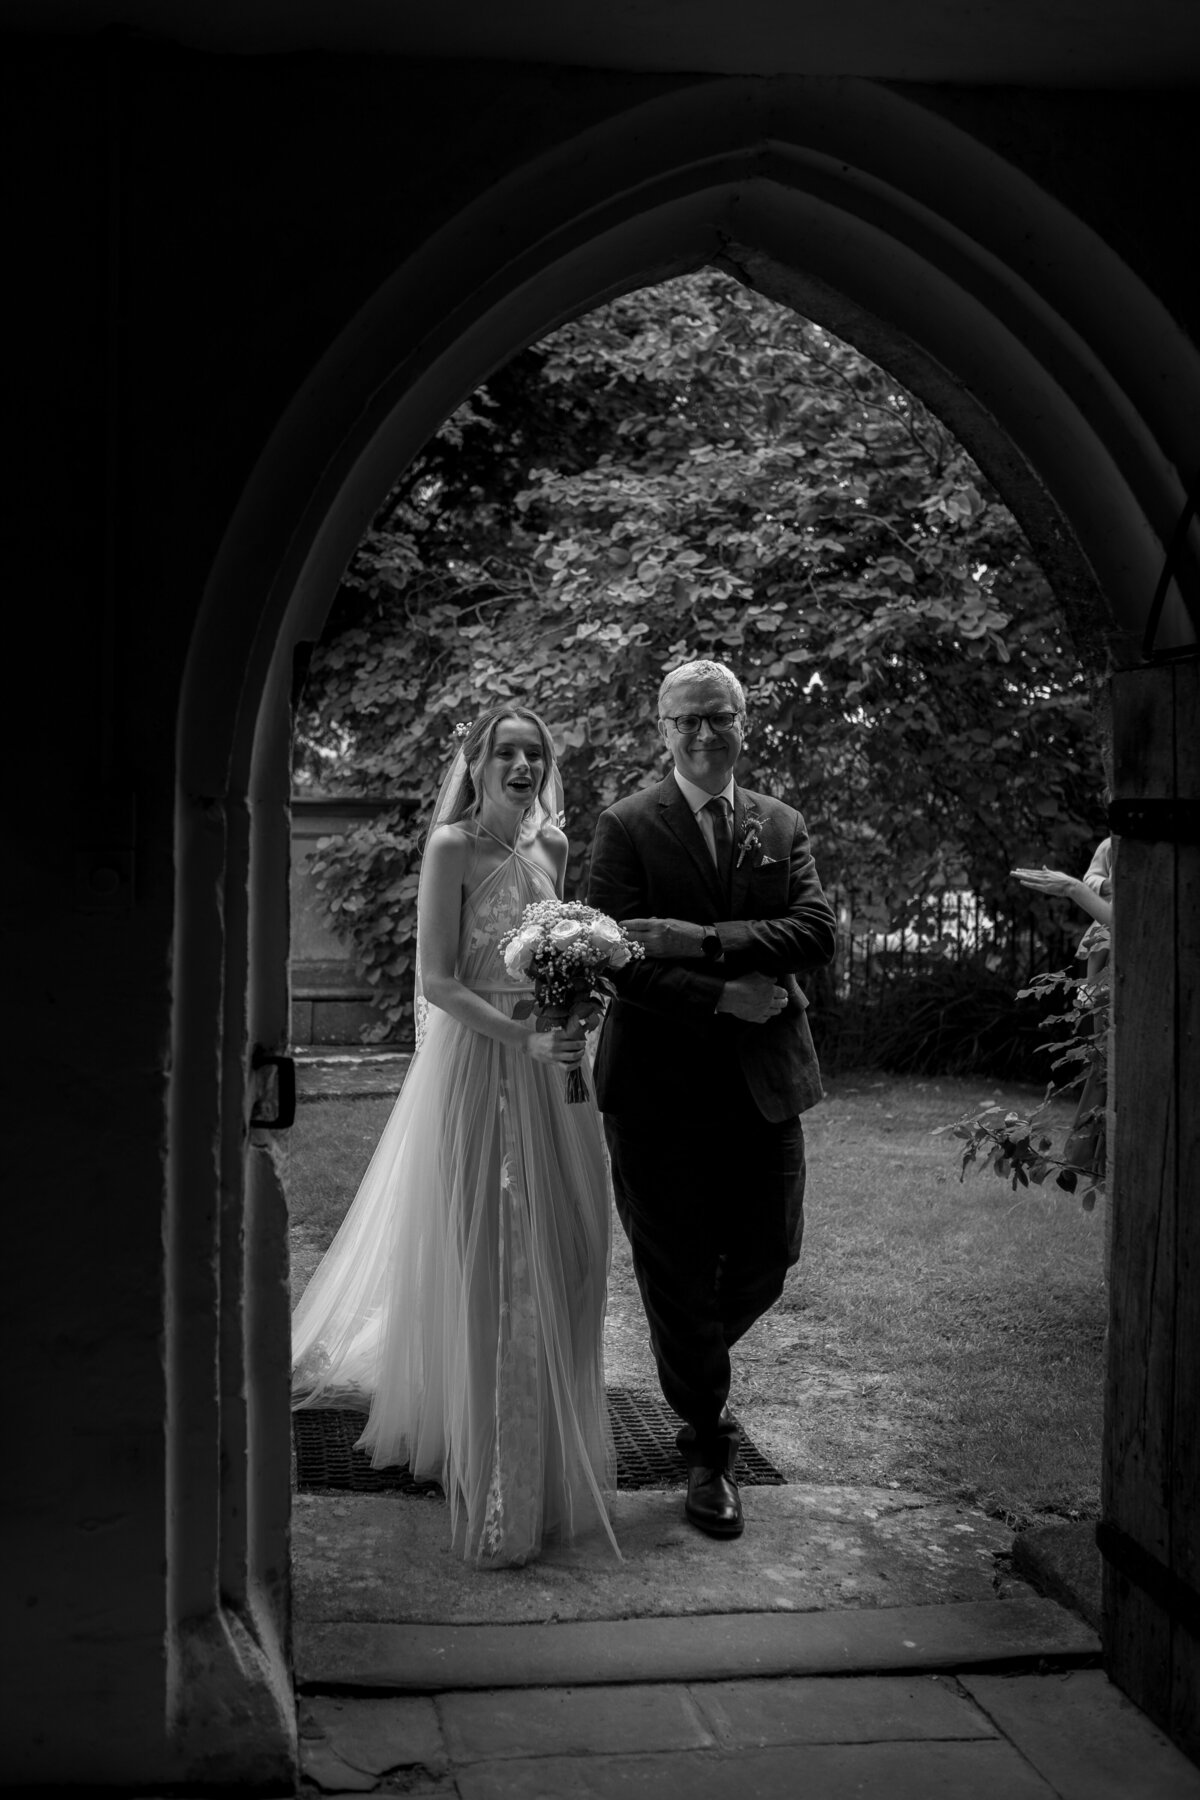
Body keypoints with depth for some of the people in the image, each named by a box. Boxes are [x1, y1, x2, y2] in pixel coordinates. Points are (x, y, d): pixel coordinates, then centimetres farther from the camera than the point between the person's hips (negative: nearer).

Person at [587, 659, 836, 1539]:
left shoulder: (782, 826, 9)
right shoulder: (627, 827, -2)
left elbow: (817, 931, -5)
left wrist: (703, 940, -17)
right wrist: (725, 997, -19)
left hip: (766, 1078, 3)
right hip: (661, 1080, -3)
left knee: (769, 1253, 9)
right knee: (677, 1268, 4)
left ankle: (695, 1361, 40)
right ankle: (709, 1450, 20)